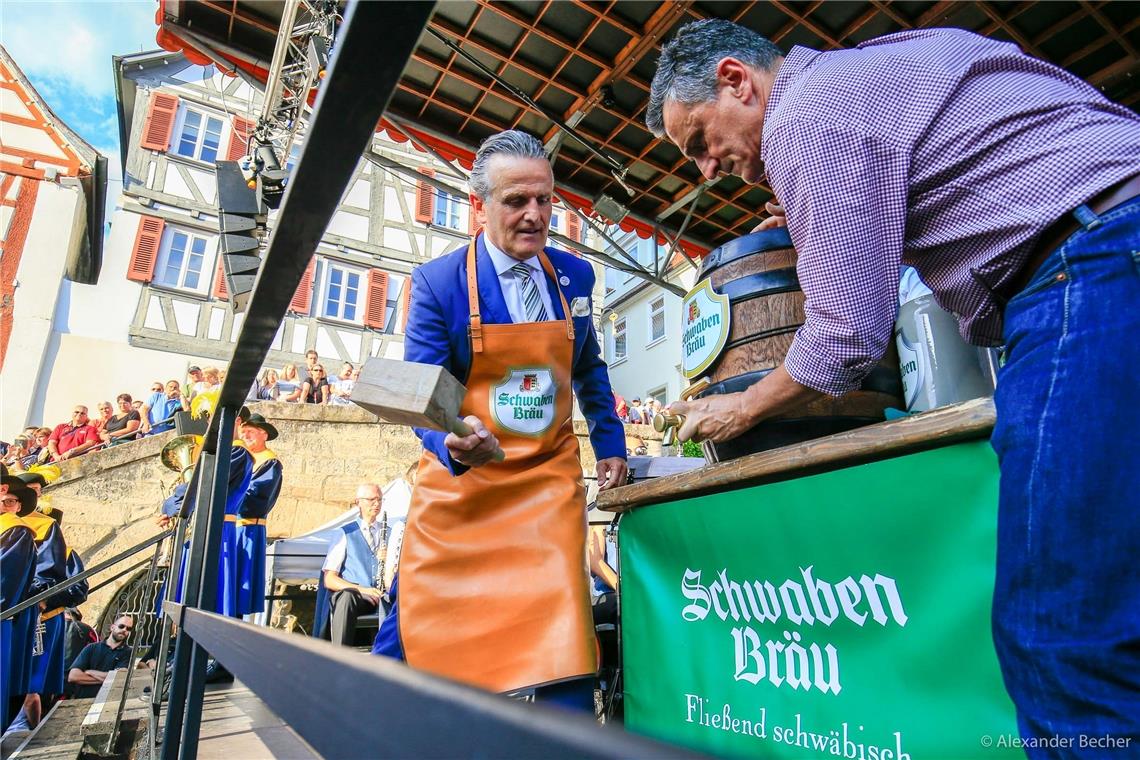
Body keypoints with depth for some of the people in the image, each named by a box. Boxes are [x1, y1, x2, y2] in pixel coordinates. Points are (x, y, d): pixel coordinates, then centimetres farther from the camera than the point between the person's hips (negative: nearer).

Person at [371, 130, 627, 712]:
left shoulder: (574, 276, 3)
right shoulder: (437, 281, -9)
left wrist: (609, 444, 11)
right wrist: (452, 445, -32)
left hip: (548, 478, 2)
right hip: (457, 476, -1)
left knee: (560, 627, -7)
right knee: (413, 628, 8)